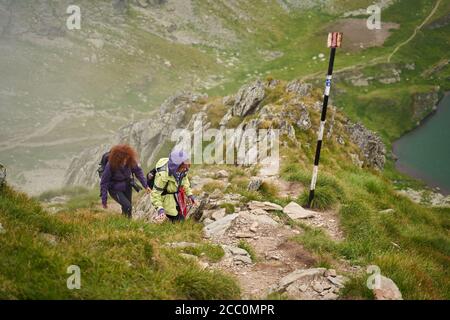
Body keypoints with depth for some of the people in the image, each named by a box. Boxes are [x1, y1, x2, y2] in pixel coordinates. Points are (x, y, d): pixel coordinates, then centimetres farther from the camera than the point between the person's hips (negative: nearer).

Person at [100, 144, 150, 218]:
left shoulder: (131, 162, -21)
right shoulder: (110, 166, -29)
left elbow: (138, 171, -7)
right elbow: (104, 182, -20)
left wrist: (145, 186, -14)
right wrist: (104, 200, -19)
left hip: (127, 187, 4)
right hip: (115, 190, -4)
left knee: (126, 208, 14)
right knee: (127, 206, -17)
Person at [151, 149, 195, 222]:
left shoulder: (182, 169, -17)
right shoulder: (162, 175, -35)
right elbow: (156, 193, -25)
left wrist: (189, 194, 7)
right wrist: (159, 208, -32)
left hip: (178, 194, 6)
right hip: (167, 198, -6)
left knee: (182, 216, 17)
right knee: (177, 220, -7)